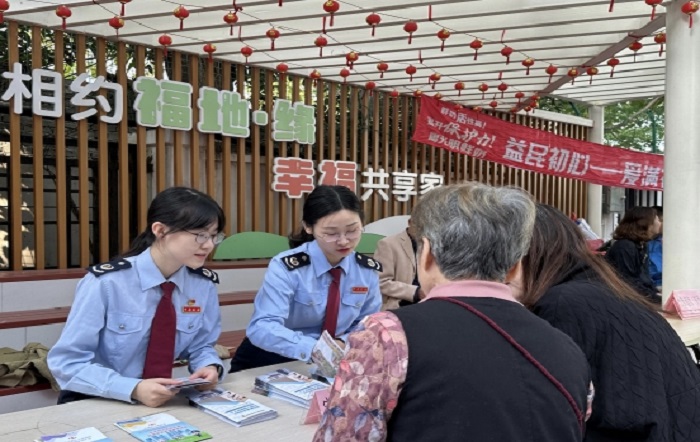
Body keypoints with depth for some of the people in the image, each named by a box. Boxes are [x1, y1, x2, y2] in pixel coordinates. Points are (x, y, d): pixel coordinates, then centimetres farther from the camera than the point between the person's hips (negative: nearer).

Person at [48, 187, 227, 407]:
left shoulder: (204, 284, -5)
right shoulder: (105, 283, -17)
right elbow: (67, 362, -15)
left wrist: (210, 366, -14)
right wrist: (134, 389, -28)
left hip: (162, 402, 3)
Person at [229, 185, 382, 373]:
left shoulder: (368, 270, -3)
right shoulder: (286, 267, -17)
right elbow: (262, 328, -28)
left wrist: (344, 343, -18)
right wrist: (314, 349, -45)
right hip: (268, 364, -4)